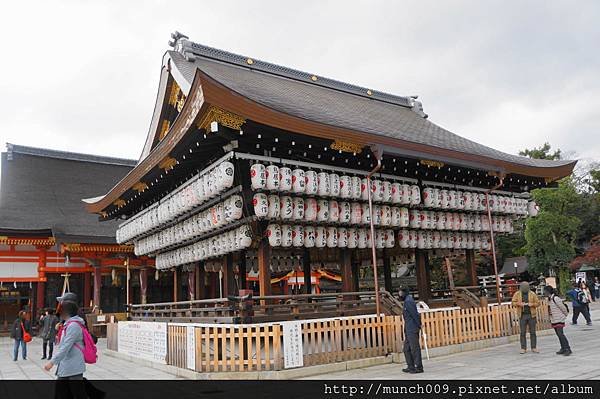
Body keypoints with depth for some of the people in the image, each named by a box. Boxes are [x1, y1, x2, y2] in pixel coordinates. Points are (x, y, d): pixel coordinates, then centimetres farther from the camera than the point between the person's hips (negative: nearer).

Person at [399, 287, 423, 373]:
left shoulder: (408, 301, -15)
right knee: (406, 349, 13)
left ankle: (419, 367, 2)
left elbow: (415, 314, -19)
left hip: (412, 329, -10)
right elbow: (416, 315, 20)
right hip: (409, 330, 10)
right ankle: (411, 367, 18)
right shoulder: (408, 301, 17)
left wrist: (419, 325, -13)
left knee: (414, 348, -4)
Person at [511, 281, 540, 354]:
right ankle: (523, 348, 4)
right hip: (522, 316, 0)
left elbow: (538, 303, 4)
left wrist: (532, 304, -15)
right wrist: (519, 304, -16)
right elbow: (513, 302, 3)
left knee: (532, 332, 4)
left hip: (531, 315, 0)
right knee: (523, 333, 0)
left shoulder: (532, 294, 3)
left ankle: (534, 348, 11)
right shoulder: (517, 294, 4)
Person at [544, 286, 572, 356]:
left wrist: (566, 314, -1)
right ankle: (563, 348, 20)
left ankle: (568, 349, -8)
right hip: (553, 320, 9)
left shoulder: (556, 298, -19)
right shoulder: (549, 299, 9)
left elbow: (563, 307, -15)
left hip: (559, 319, -9)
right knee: (559, 334, 12)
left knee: (560, 334, -13)